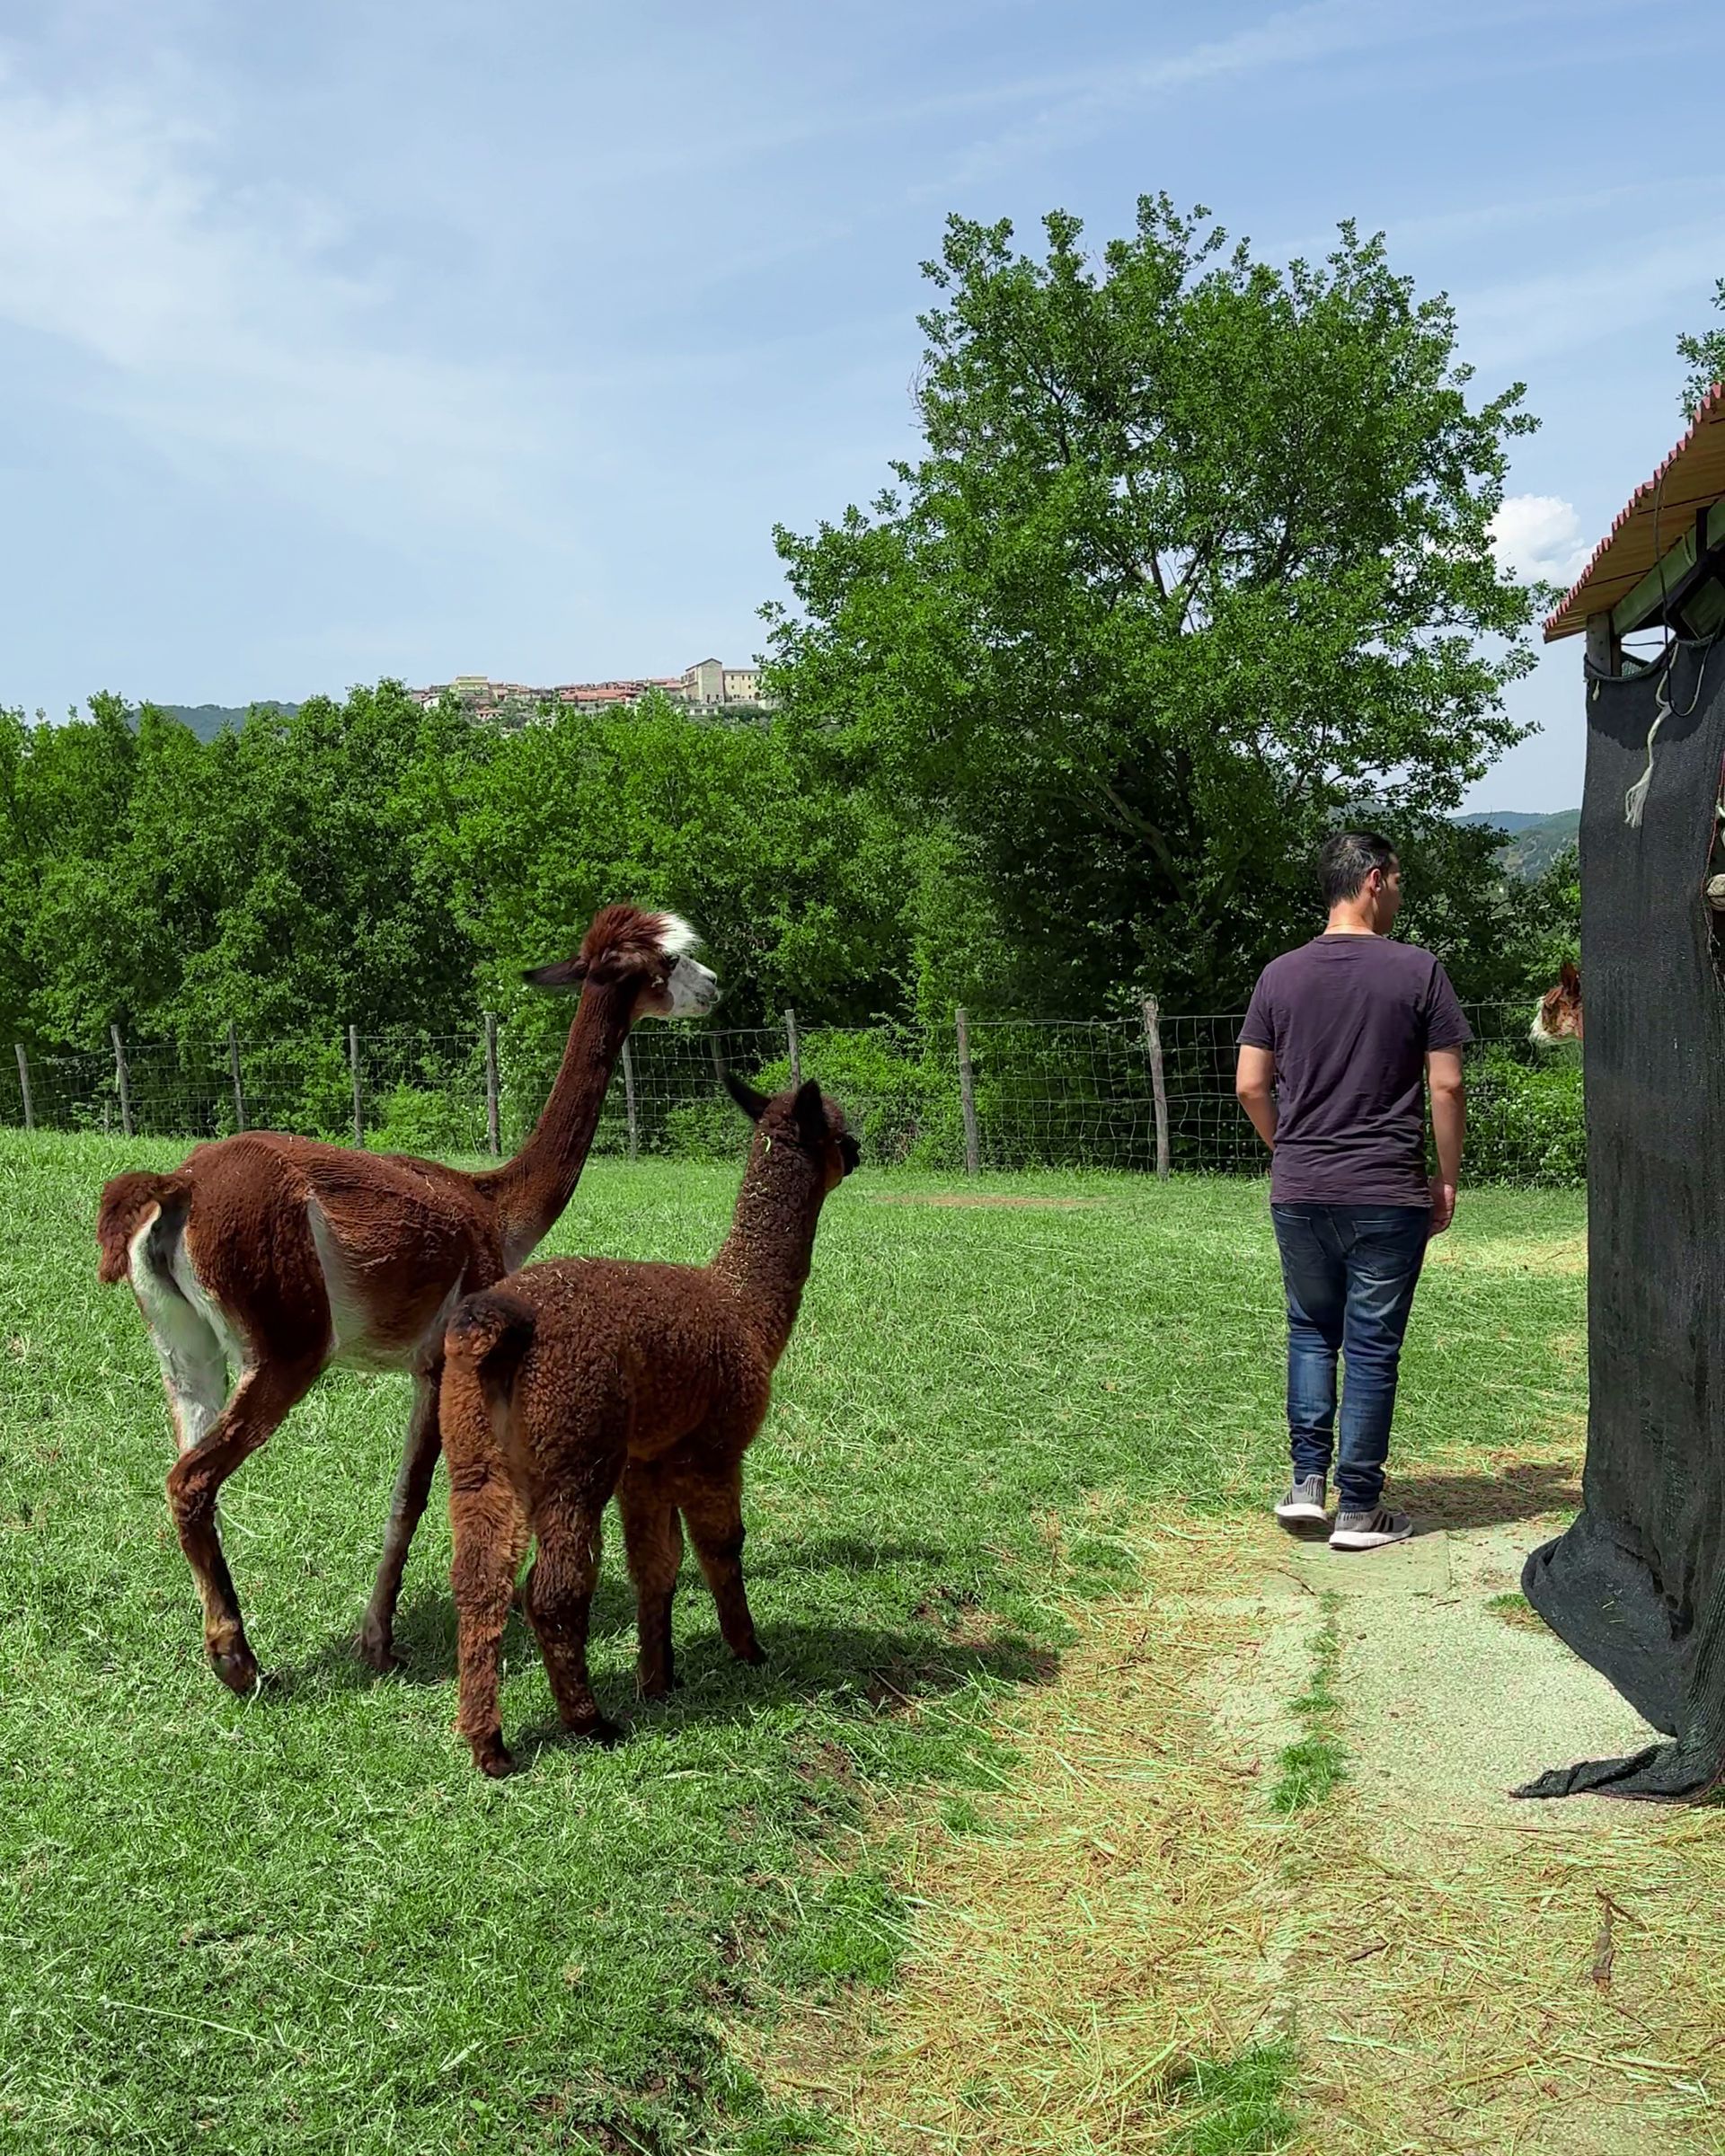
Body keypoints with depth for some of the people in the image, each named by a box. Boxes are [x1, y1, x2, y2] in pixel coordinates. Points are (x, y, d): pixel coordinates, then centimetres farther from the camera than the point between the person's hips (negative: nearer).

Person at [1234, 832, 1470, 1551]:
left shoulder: (1280, 974, 3)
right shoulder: (1417, 970, -6)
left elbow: (1250, 1086, 4)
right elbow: (1446, 1086, -7)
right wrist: (1447, 1176, 4)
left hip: (1298, 1193, 3)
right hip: (1388, 1194, -3)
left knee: (1311, 1332, 18)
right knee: (1372, 1347, 4)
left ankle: (1307, 1483, 13)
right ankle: (1359, 1509, 9)